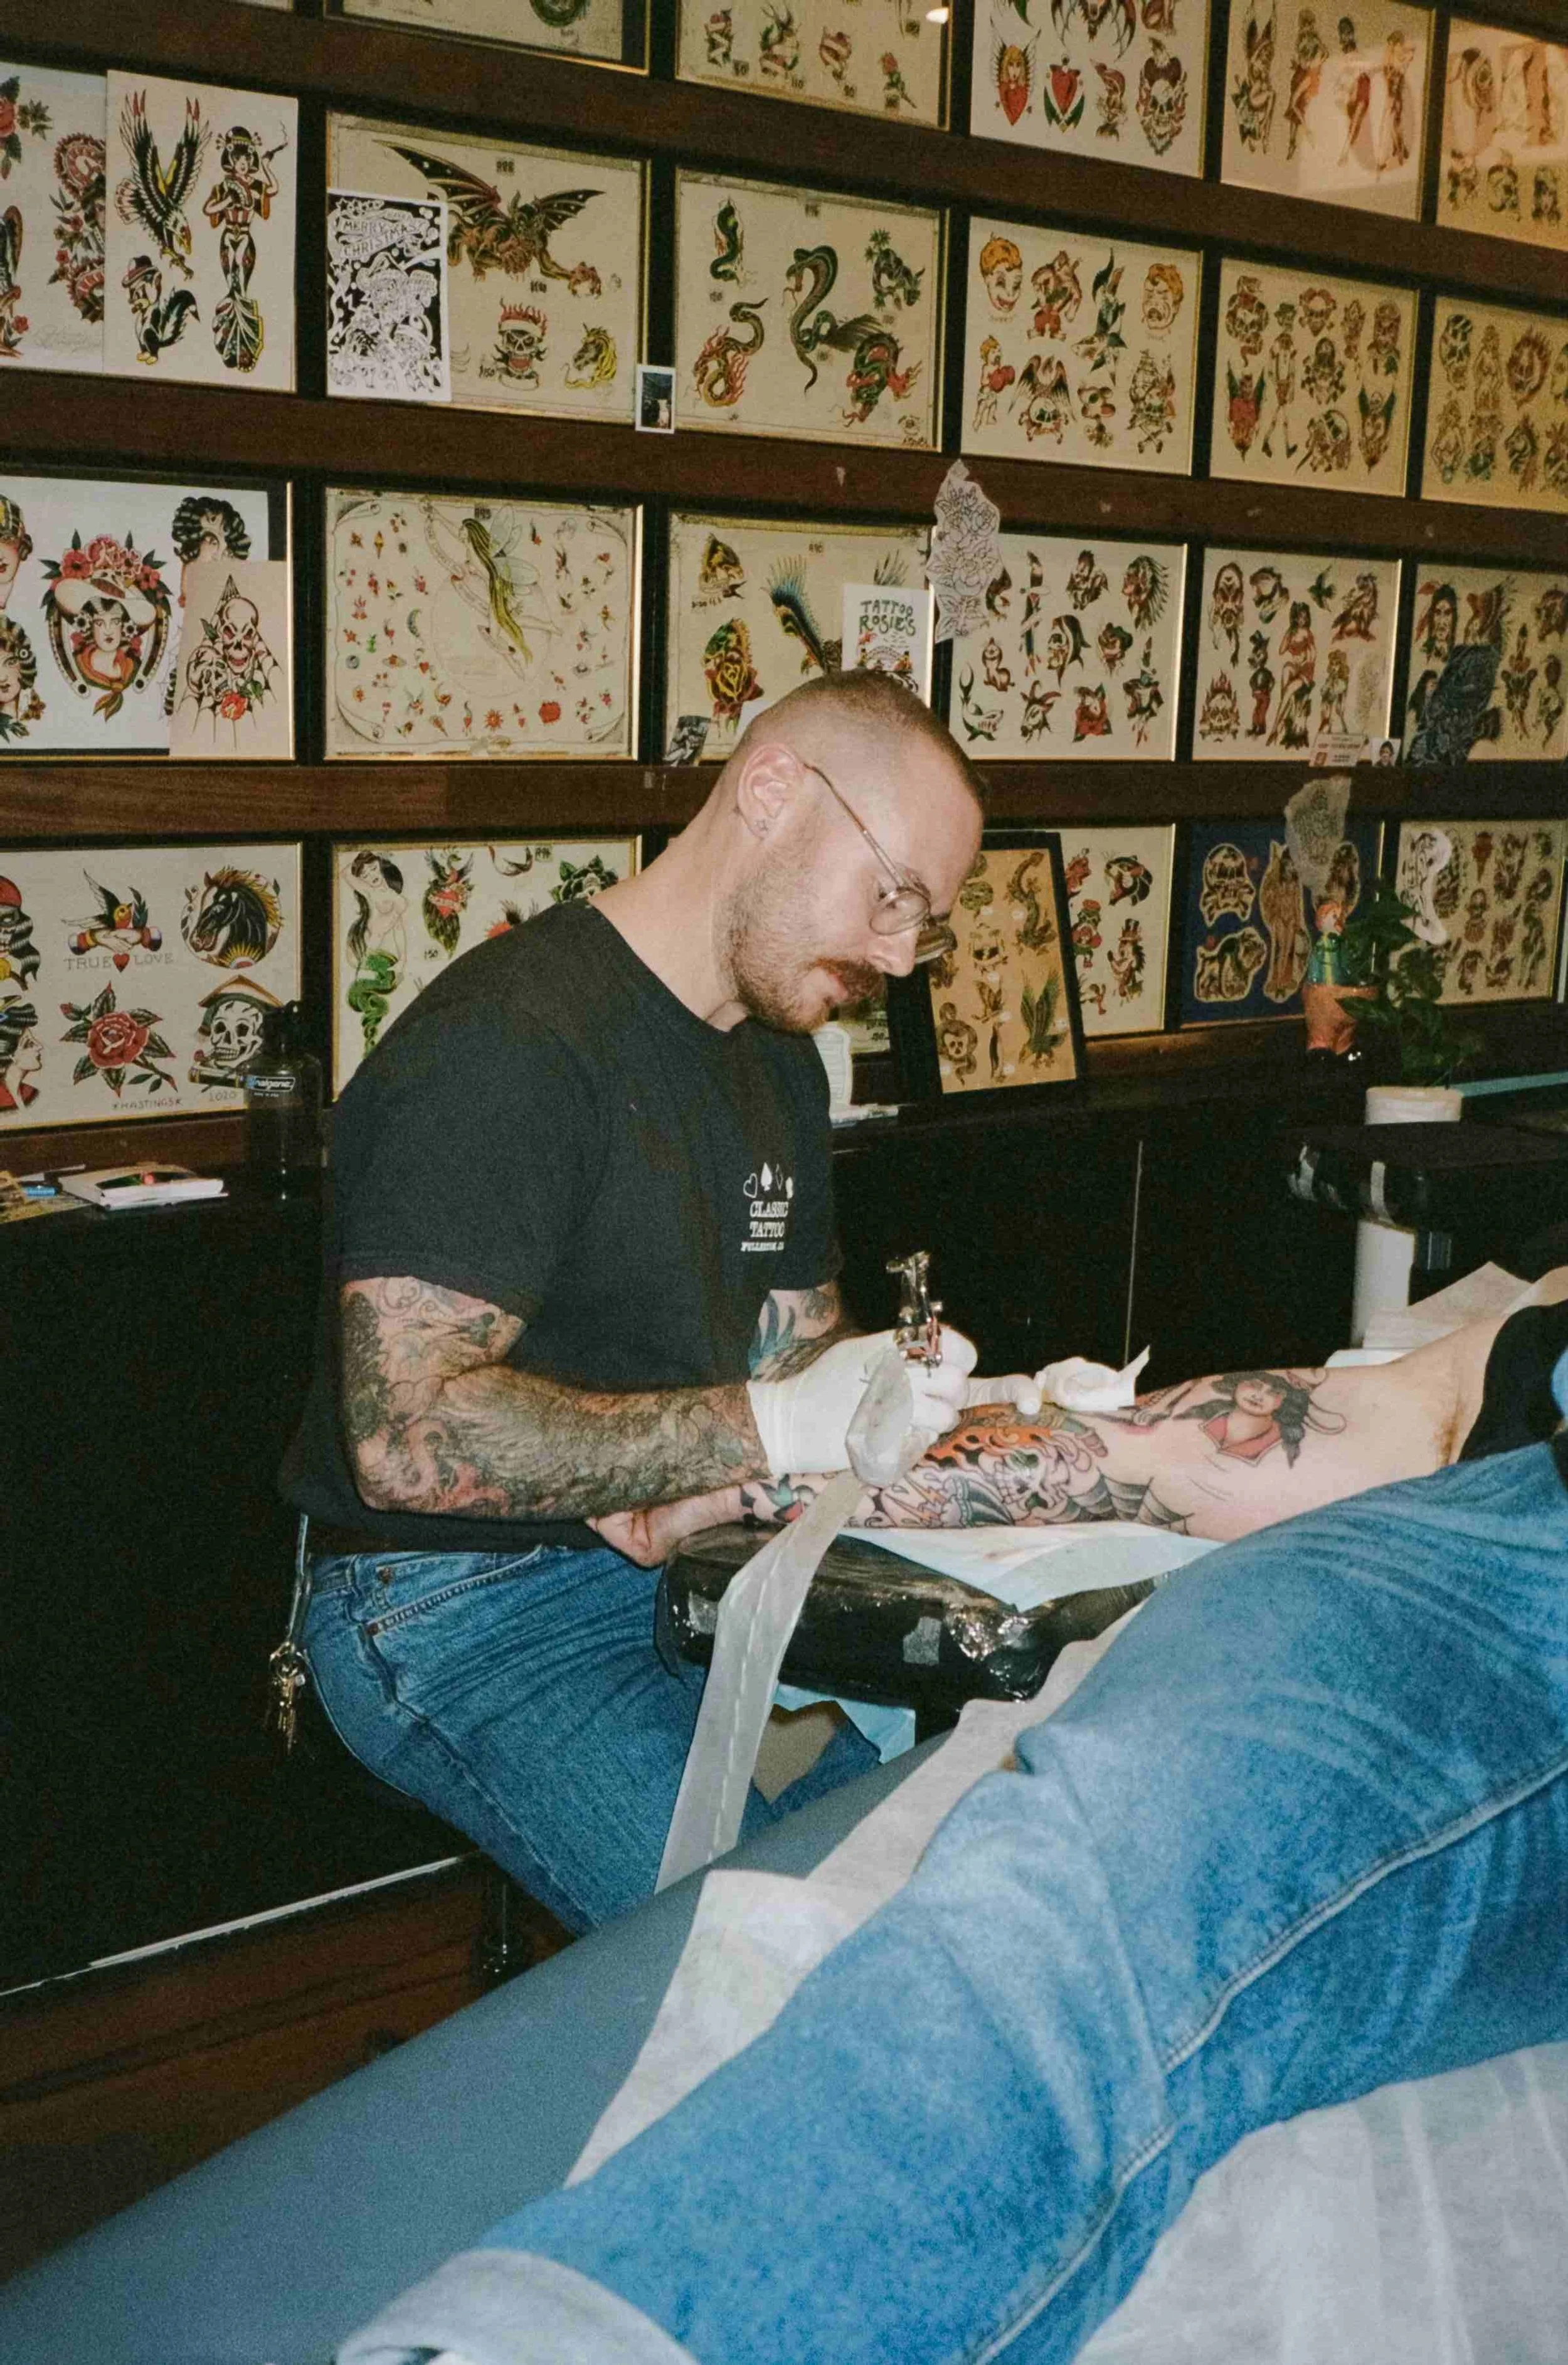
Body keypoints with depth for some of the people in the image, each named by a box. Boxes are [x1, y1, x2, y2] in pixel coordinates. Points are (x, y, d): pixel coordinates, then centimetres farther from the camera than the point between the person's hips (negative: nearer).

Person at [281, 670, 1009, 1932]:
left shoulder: (779, 1057, 13)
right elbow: (409, 1438, -26)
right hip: (468, 1597, -8)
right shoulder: (508, 1043, -18)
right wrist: (774, 1427, -25)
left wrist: (924, 1400, -3)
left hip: (696, 1548, 9)